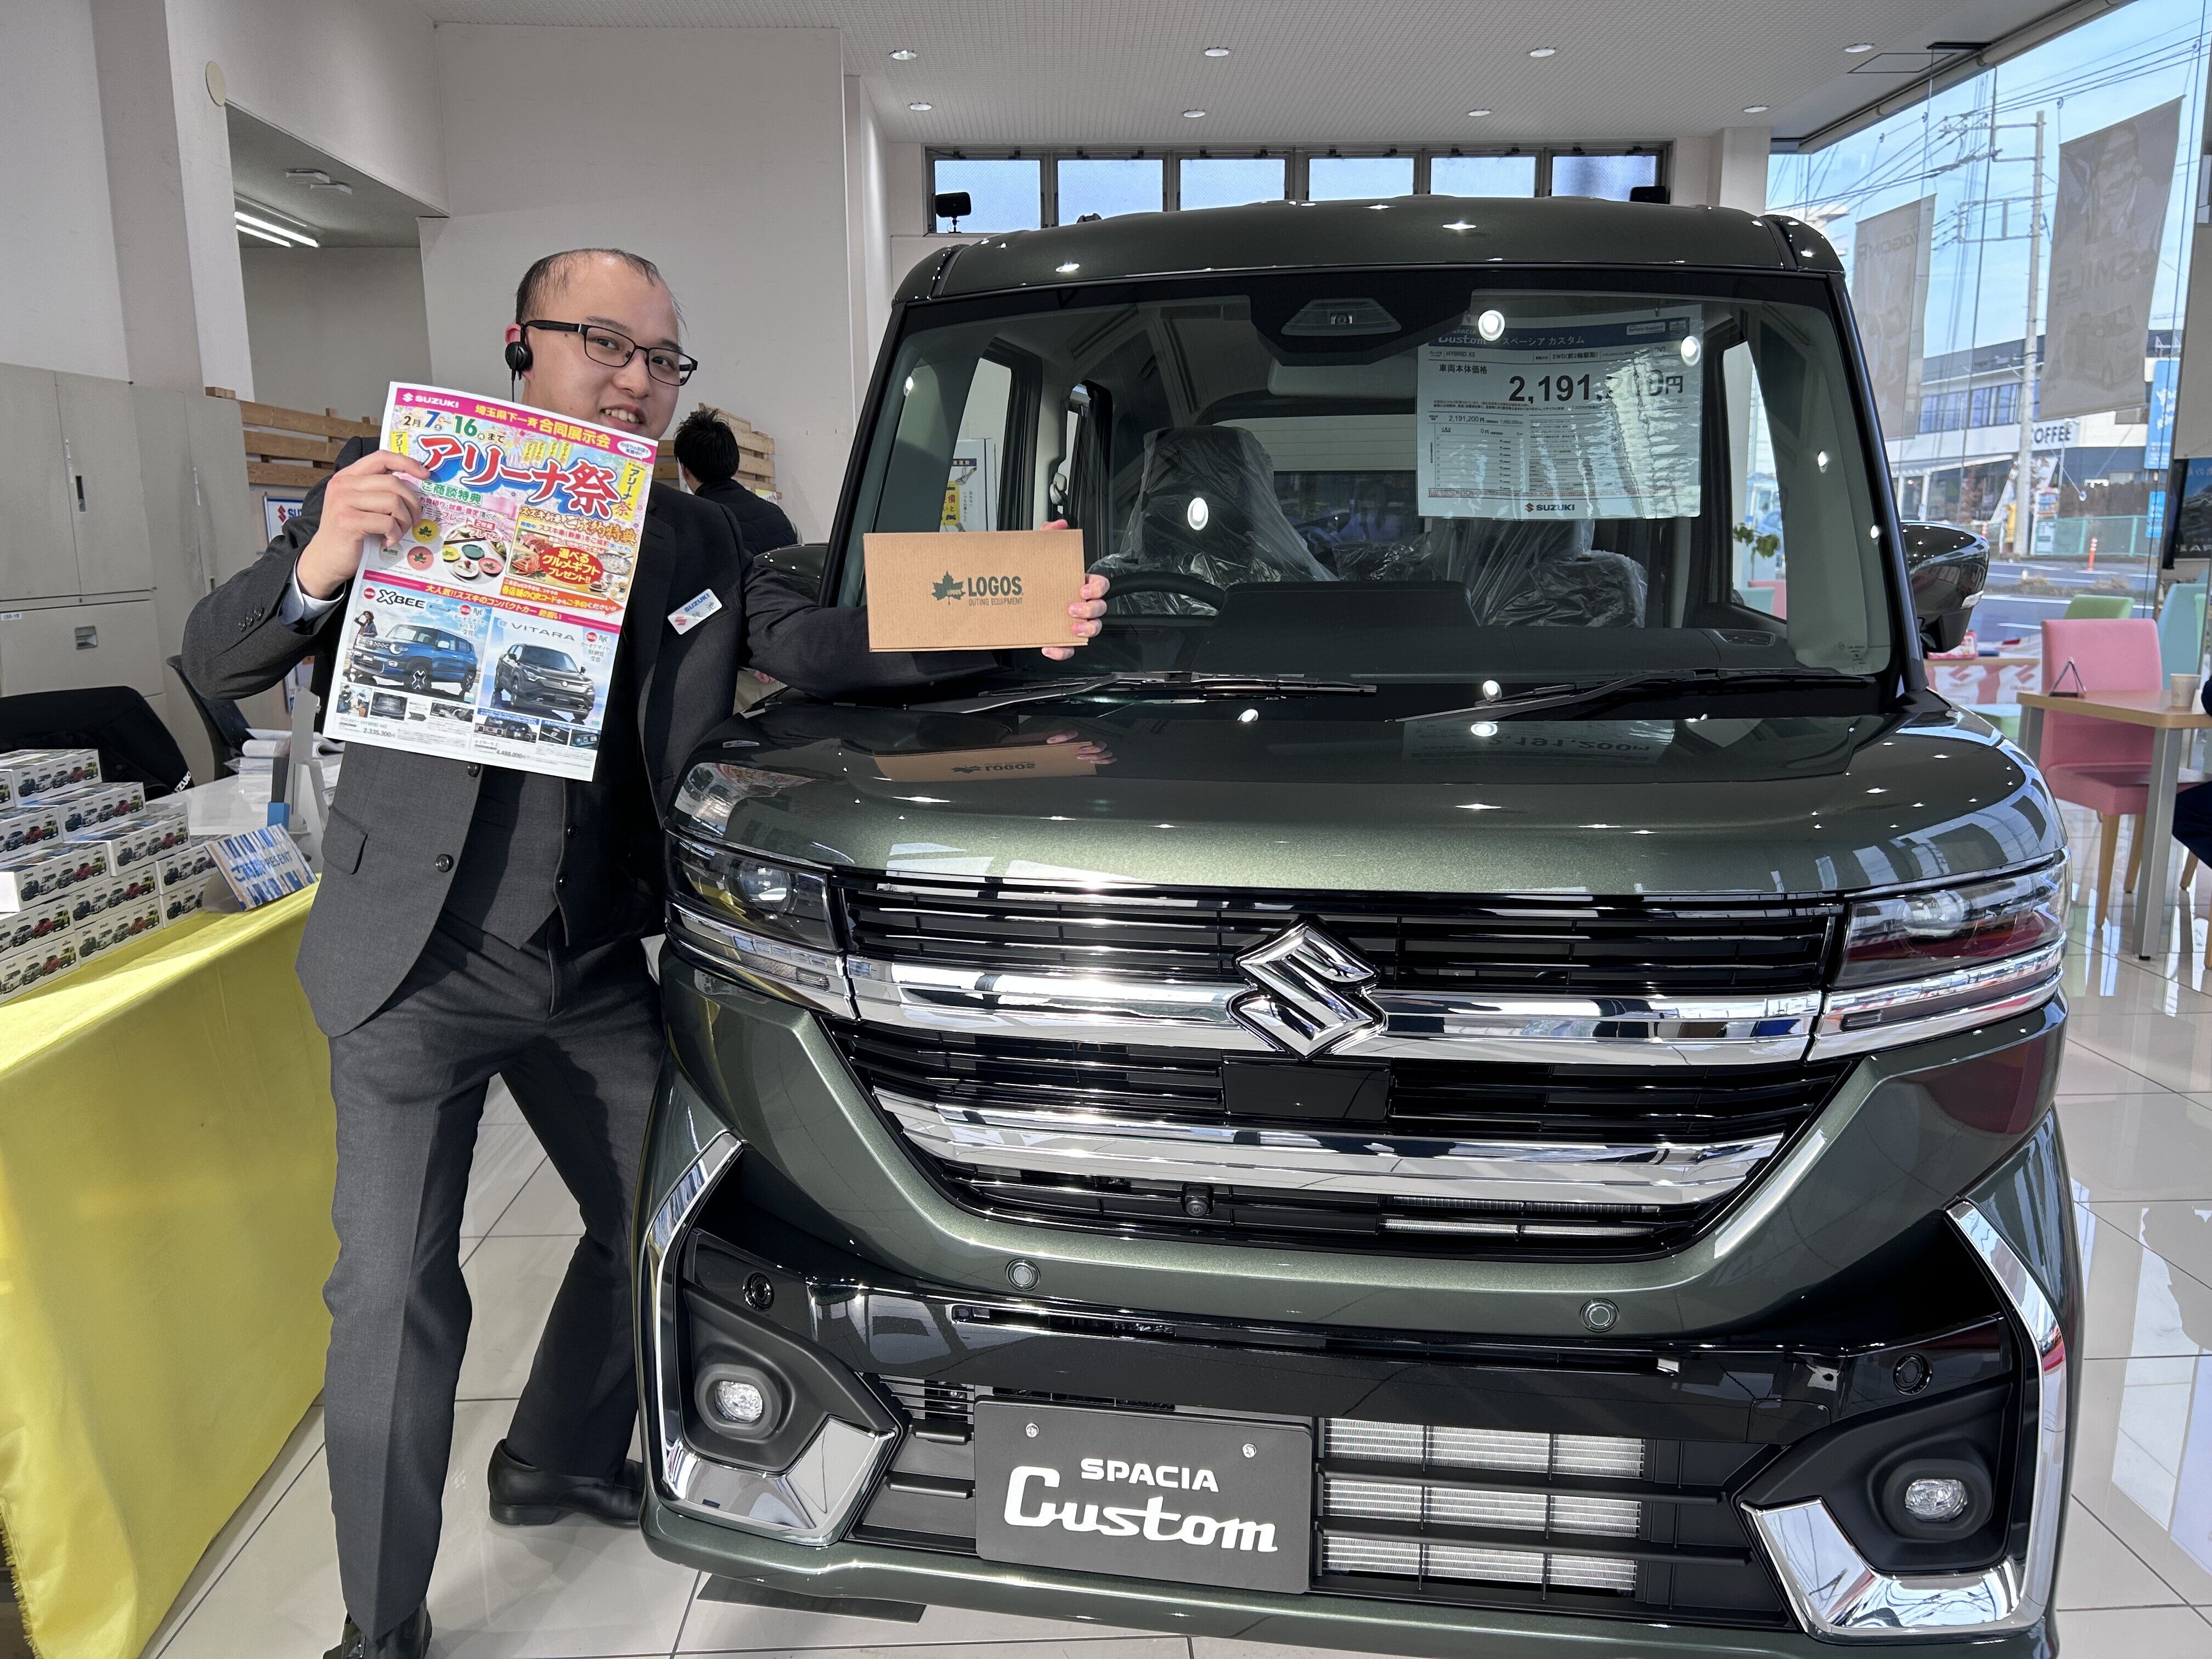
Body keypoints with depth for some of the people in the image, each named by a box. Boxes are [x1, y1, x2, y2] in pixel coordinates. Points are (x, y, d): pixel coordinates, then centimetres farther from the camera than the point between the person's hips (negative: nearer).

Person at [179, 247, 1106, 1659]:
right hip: (420, 959, -4)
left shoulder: (696, 541, 7)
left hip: (595, 965, 5)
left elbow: (813, 643, -3)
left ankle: (558, 1464, 41)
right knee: (395, 1292, -1)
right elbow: (217, 662, -6)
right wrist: (318, 570, -29)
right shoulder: (411, 484, -6)